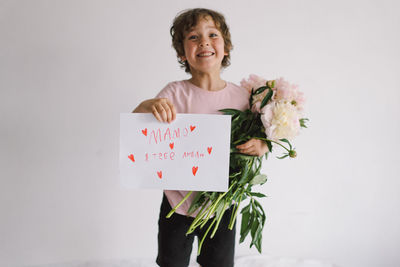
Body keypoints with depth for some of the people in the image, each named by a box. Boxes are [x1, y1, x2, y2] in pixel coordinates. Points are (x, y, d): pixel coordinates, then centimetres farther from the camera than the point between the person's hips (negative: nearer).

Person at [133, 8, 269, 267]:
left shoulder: (242, 96, -7)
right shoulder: (175, 93, -12)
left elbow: (258, 139, 5)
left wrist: (262, 146, -18)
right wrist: (146, 106, -38)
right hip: (178, 205, -1)